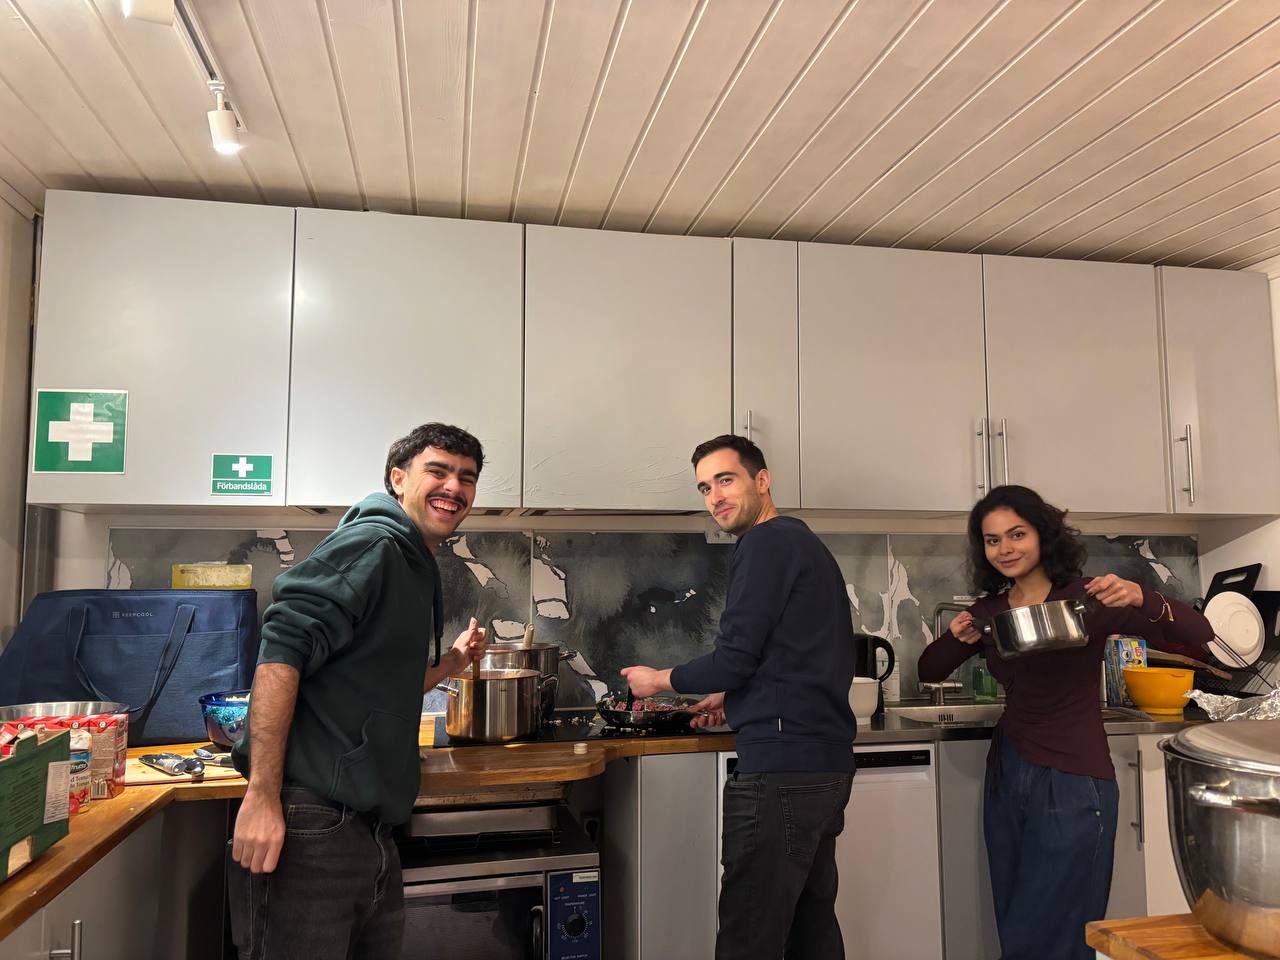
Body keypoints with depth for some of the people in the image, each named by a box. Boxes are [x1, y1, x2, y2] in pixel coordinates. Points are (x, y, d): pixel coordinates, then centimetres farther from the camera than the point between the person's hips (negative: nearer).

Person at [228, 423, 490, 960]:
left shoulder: (419, 573, 19)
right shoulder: (373, 542, -10)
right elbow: (282, 648, -22)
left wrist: (452, 662, 17)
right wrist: (261, 796, -26)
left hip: (371, 829, 10)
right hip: (310, 826, -9)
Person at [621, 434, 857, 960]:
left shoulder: (766, 544, -11)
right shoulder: (805, 543, 18)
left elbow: (734, 658, -15)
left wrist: (659, 680, 1)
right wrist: (735, 699, 25)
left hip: (781, 766, -10)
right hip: (826, 763, 10)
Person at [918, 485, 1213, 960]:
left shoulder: (1087, 599, -9)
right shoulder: (989, 611, 4)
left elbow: (1200, 639, -15)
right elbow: (929, 672, 9)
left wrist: (1141, 599, -32)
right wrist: (958, 638, -11)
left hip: (1072, 784, -5)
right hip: (1006, 778, 5)